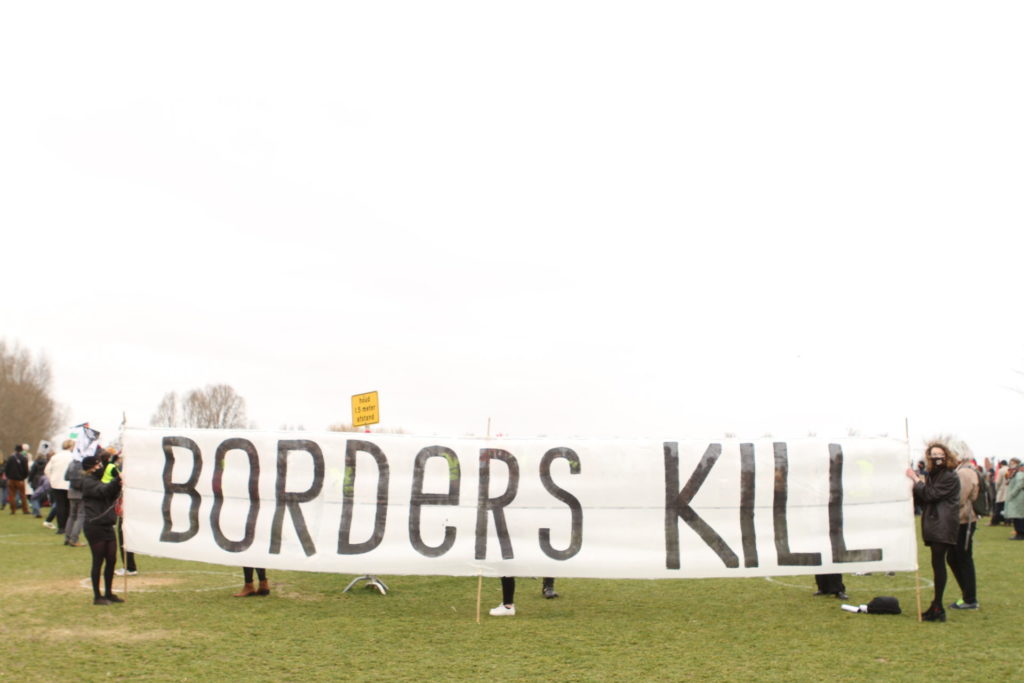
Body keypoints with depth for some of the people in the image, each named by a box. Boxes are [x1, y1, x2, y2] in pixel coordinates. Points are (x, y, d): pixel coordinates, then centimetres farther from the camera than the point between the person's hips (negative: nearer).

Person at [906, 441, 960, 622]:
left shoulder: (950, 477, -9)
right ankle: (937, 607, 14)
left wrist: (916, 479, -9)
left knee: (937, 563, -11)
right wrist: (917, 482, 0)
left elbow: (930, 495, -17)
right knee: (938, 564, 10)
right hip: (933, 525, 9)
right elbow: (922, 499, 14)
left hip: (943, 525, -9)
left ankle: (937, 608, -9)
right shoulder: (931, 475, 18)